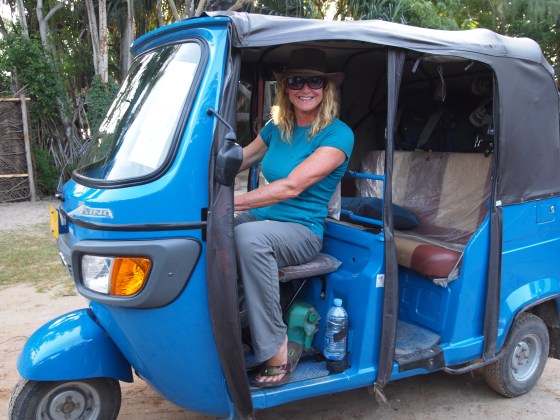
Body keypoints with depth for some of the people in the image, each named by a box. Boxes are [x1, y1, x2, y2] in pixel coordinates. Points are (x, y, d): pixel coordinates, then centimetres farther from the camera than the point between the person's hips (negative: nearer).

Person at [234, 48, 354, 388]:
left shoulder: (338, 135, -9)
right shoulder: (277, 128, 12)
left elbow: (291, 186, -21)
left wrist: (229, 202, -28)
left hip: (302, 230, -6)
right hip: (261, 218, 6)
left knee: (250, 236, -38)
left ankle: (277, 351, -28)